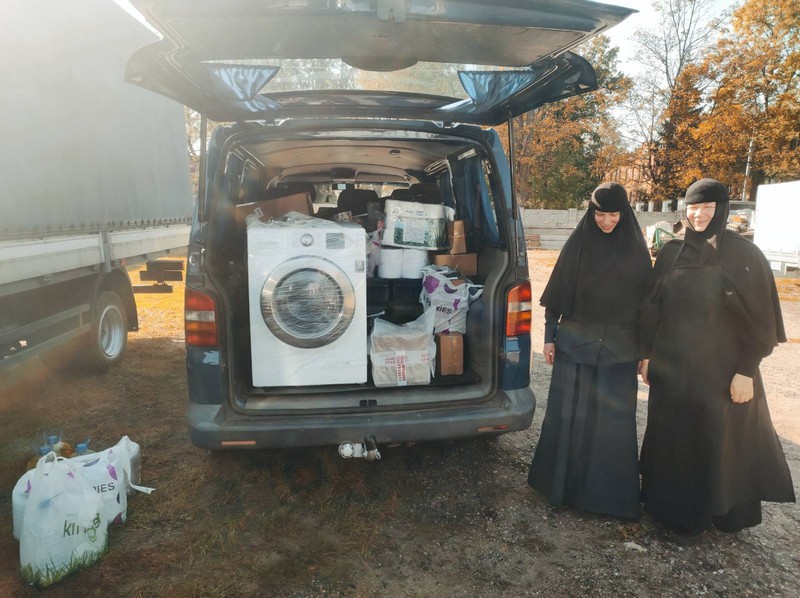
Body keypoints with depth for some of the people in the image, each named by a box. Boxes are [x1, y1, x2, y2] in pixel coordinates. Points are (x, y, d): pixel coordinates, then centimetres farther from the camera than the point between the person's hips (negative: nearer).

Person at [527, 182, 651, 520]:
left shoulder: (636, 248, 2)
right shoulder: (578, 243, 0)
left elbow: (645, 300, 5)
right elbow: (557, 292, 1)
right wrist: (549, 336, -1)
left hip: (619, 347, 1)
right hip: (575, 341, 0)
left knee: (614, 420, 5)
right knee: (568, 414, 6)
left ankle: (610, 492, 23)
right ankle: (562, 483, 24)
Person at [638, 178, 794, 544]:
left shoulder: (745, 255, -8)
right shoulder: (671, 252, 3)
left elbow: (759, 317, -9)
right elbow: (650, 307, 6)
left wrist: (746, 371, -12)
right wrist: (646, 354, 5)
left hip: (722, 367, -4)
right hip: (672, 366, 4)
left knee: (719, 439, 8)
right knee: (673, 438, 11)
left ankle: (721, 511, 30)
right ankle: (680, 510, 30)